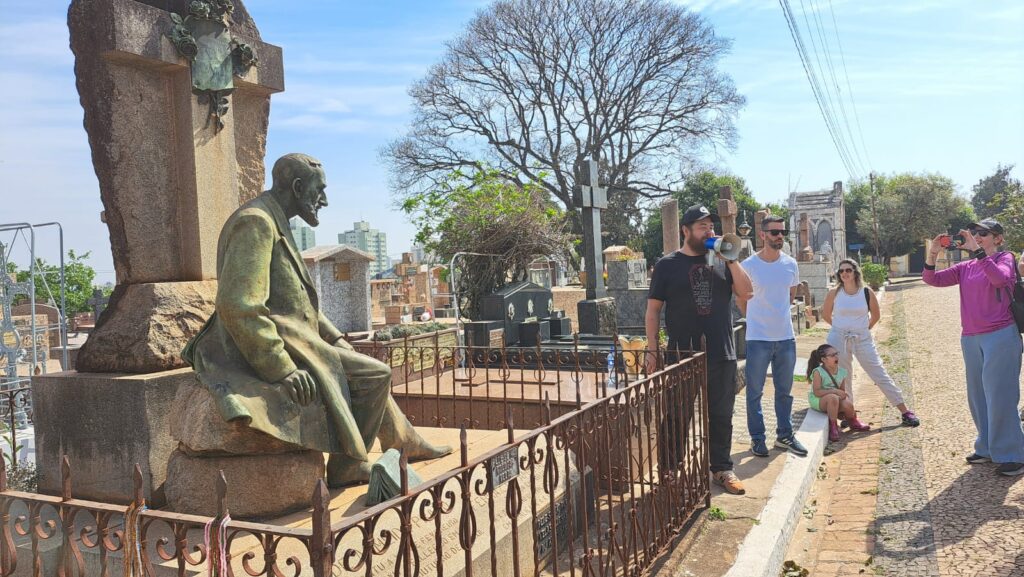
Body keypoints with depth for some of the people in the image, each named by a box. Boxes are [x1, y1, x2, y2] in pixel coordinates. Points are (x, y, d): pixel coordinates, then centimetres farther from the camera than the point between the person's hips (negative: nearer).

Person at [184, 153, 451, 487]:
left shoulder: (275, 224, 16)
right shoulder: (256, 222, -17)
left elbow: (299, 300, 23)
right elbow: (238, 307, -27)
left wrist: (336, 340, 15)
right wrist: (283, 369, -28)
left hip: (291, 340, 11)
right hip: (269, 352, -11)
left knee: (371, 373, 19)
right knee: (375, 375, -10)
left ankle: (407, 444, 30)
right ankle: (346, 467, 3)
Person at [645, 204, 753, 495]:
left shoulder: (722, 262, 10)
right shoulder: (668, 265, 1)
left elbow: (745, 292, 0)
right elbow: (653, 309, 0)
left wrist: (731, 261, -10)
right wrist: (652, 350, -5)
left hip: (722, 354, 3)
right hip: (682, 355, -3)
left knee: (721, 415, 11)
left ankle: (722, 467, 24)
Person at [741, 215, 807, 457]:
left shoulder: (790, 264, 3)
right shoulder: (748, 265, -9)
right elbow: (741, 300, 2)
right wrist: (758, 319, 7)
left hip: (786, 337, 4)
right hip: (758, 338, -4)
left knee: (785, 390, 14)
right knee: (755, 391, 3)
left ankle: (785, 435, 27)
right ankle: (757, 438, 14)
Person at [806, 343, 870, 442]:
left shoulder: (842, 372, 3)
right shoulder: (818, 372, -15)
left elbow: (842, 391, 10)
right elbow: (816, 392, -22)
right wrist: (835, 391, -27)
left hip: (837, 398, 5)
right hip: (818, 401, -5)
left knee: (847, 404, -28)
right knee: (833, 398, -37)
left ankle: (854, 422, 8)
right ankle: (833, 426, -19)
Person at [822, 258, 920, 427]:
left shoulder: (867, 293, -6)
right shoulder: (834, 294, -6)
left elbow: (876, 315, 11)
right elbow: (825, 314, 9)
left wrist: (865, 329, 9)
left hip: (863, 339, 0)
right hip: (838, 339, 0)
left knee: (880, 375, 0)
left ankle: (905, 411, 5)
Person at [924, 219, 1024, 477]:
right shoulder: (966, 267, 12)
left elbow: (1000, 278, -24)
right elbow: (932, 279, 6)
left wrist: (977, 250, -26)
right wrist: (932, 254, -8)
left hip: (1001, 336, -6)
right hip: (970, 339, 6)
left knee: (1000, 397, -6)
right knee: (978, 397, 12)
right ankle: (988, 448, 24)